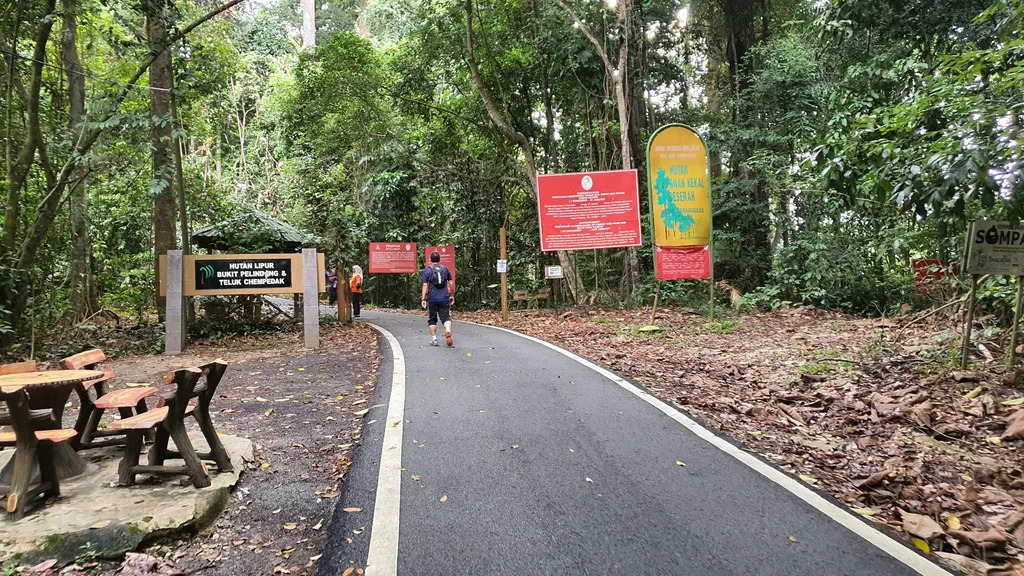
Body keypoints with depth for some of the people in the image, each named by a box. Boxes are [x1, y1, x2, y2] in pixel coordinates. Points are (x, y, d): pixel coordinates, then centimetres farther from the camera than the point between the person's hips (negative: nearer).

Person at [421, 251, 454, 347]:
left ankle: (434, 339, 13)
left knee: (432, 319, 11)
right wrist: (452, 295, 17)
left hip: (432, 299, -1)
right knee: (446, 317, 2)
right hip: (444, 299, 1)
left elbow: (425, 285, -6)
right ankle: (448, 330, -26)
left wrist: (423, 299, -7)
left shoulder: (427, 270, 0)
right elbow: (451, 283, 7)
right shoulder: (445, 269, 6)